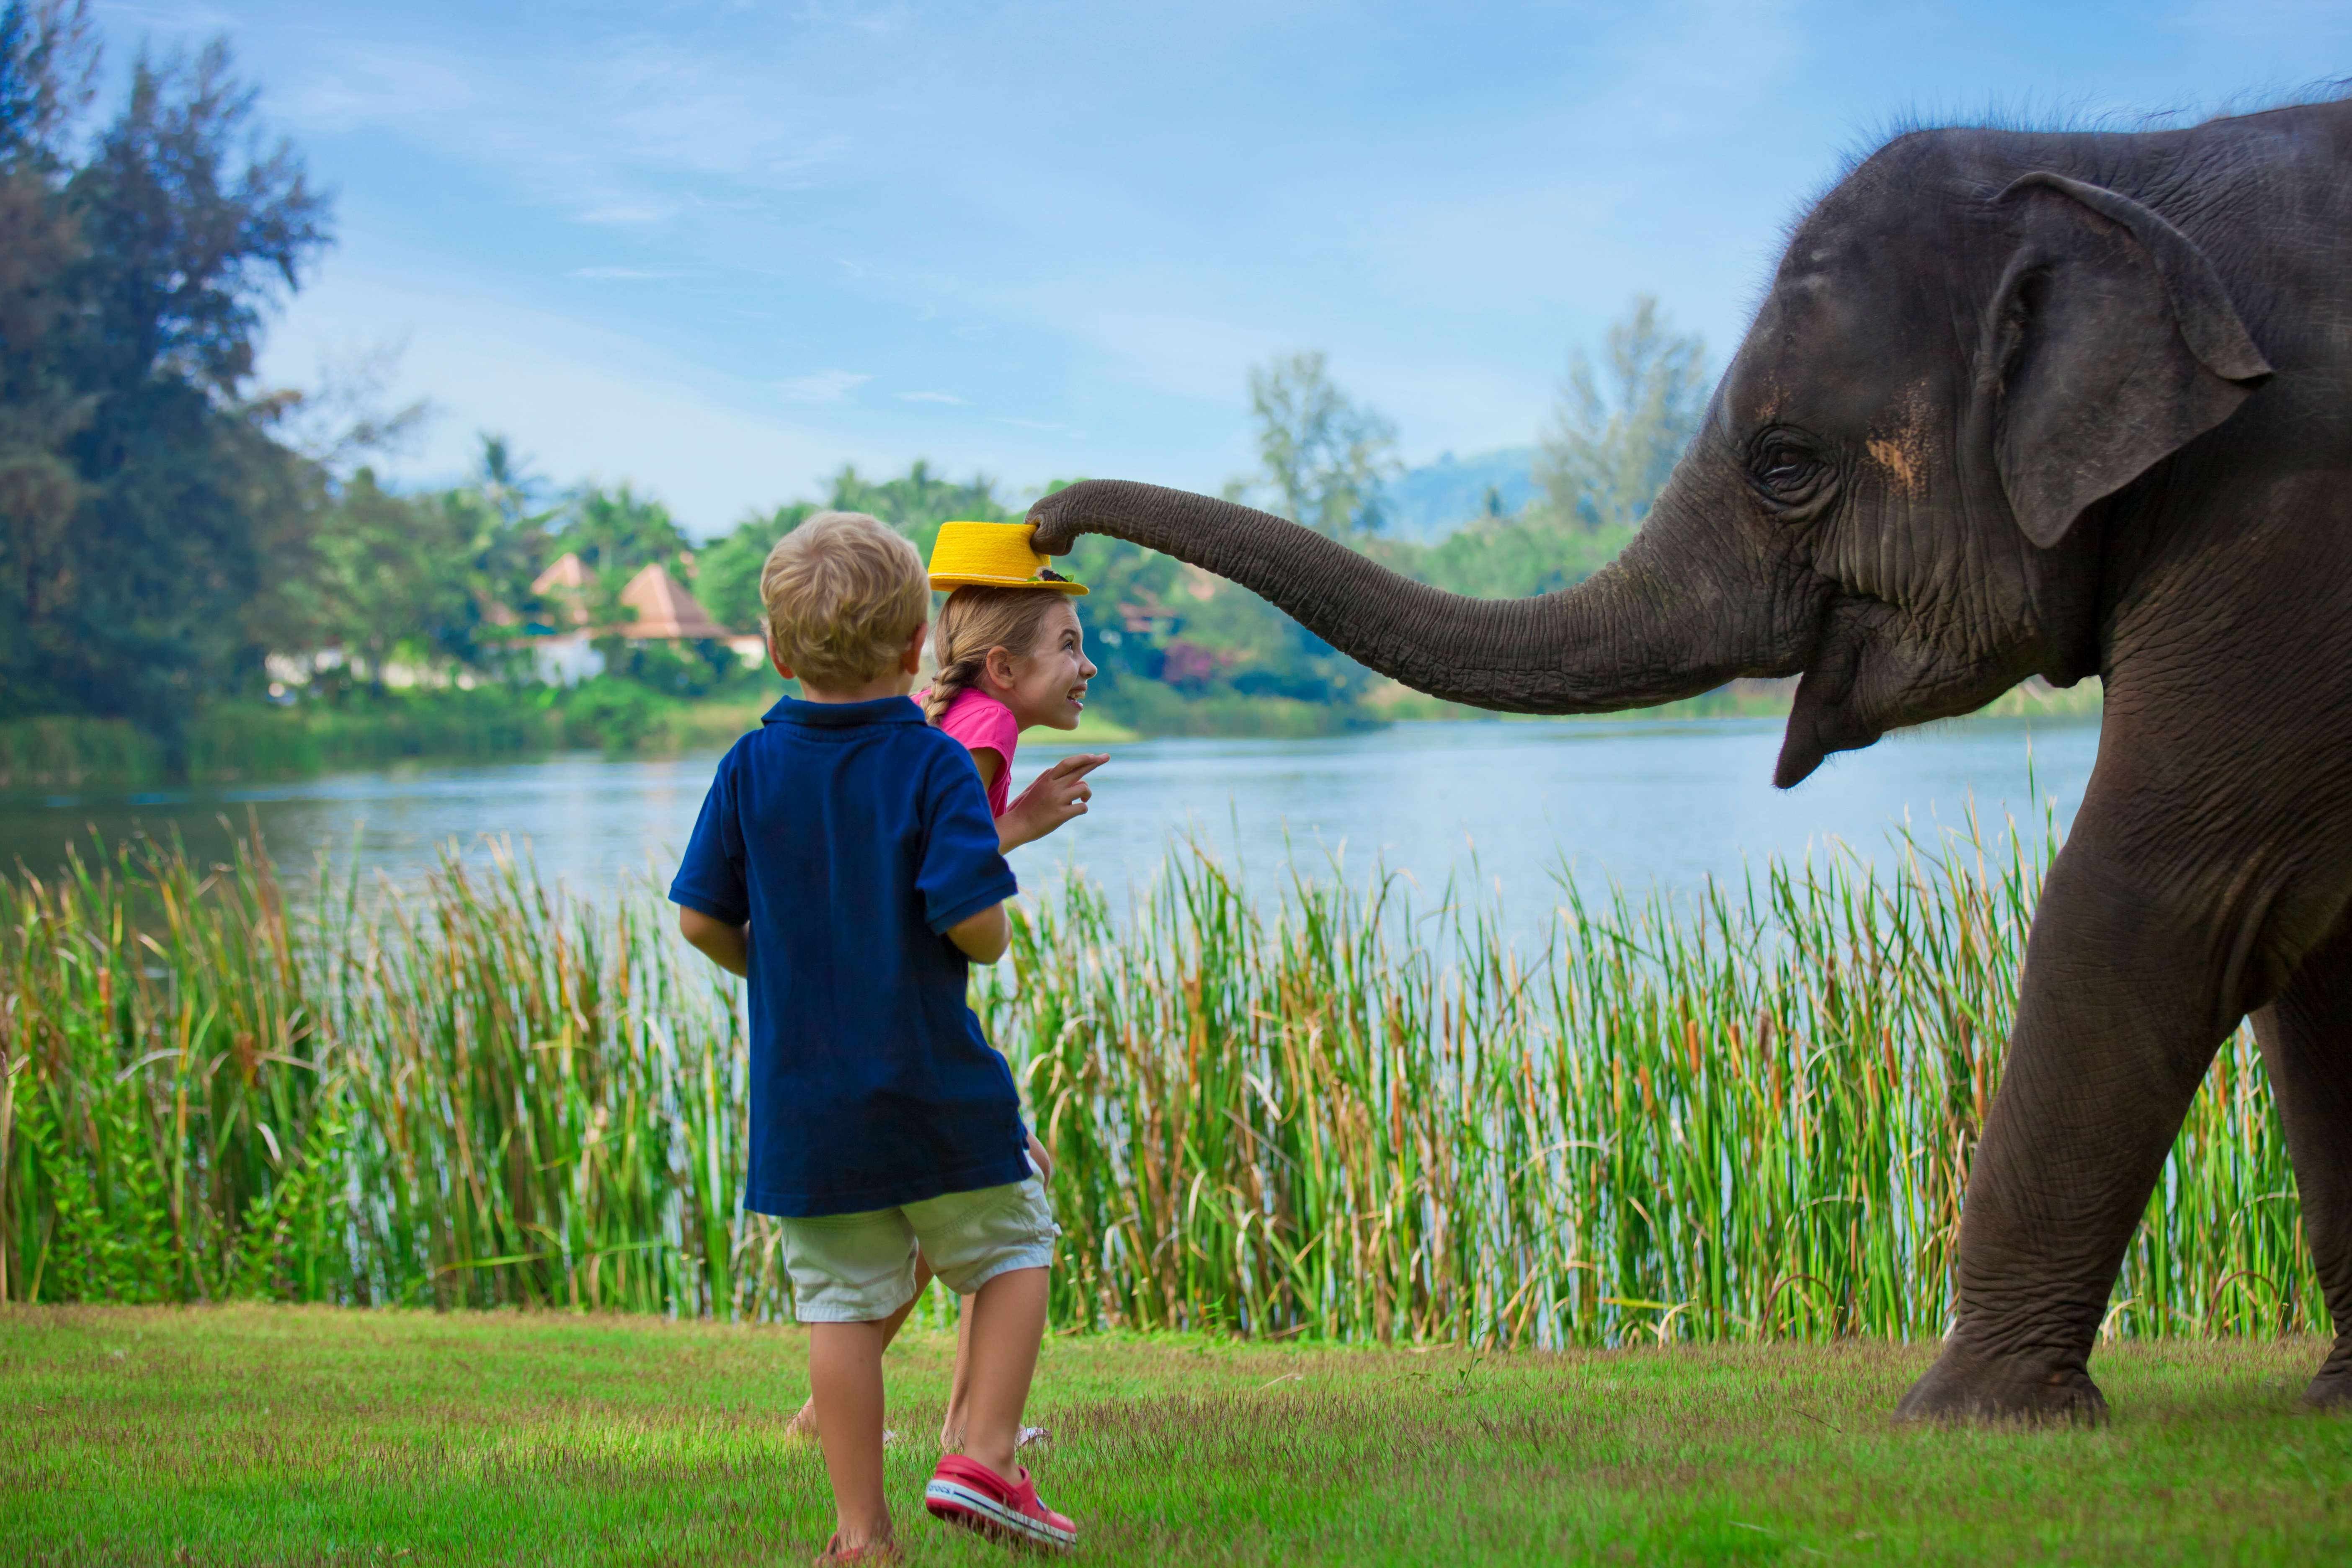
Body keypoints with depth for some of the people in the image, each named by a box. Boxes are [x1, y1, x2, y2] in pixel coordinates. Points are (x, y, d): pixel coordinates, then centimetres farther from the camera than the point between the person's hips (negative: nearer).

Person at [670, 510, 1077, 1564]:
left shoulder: (751, 769, 0)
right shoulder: (933, 765, -10)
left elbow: (701, 919, 1)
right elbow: (975, 921, -19)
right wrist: (992, 943, 4)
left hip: (802, 1101, 3)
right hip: (935, 1091, -3)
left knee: (842, 1303, 8)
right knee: (1013, 1249, 16)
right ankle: (984, 1459, 3)